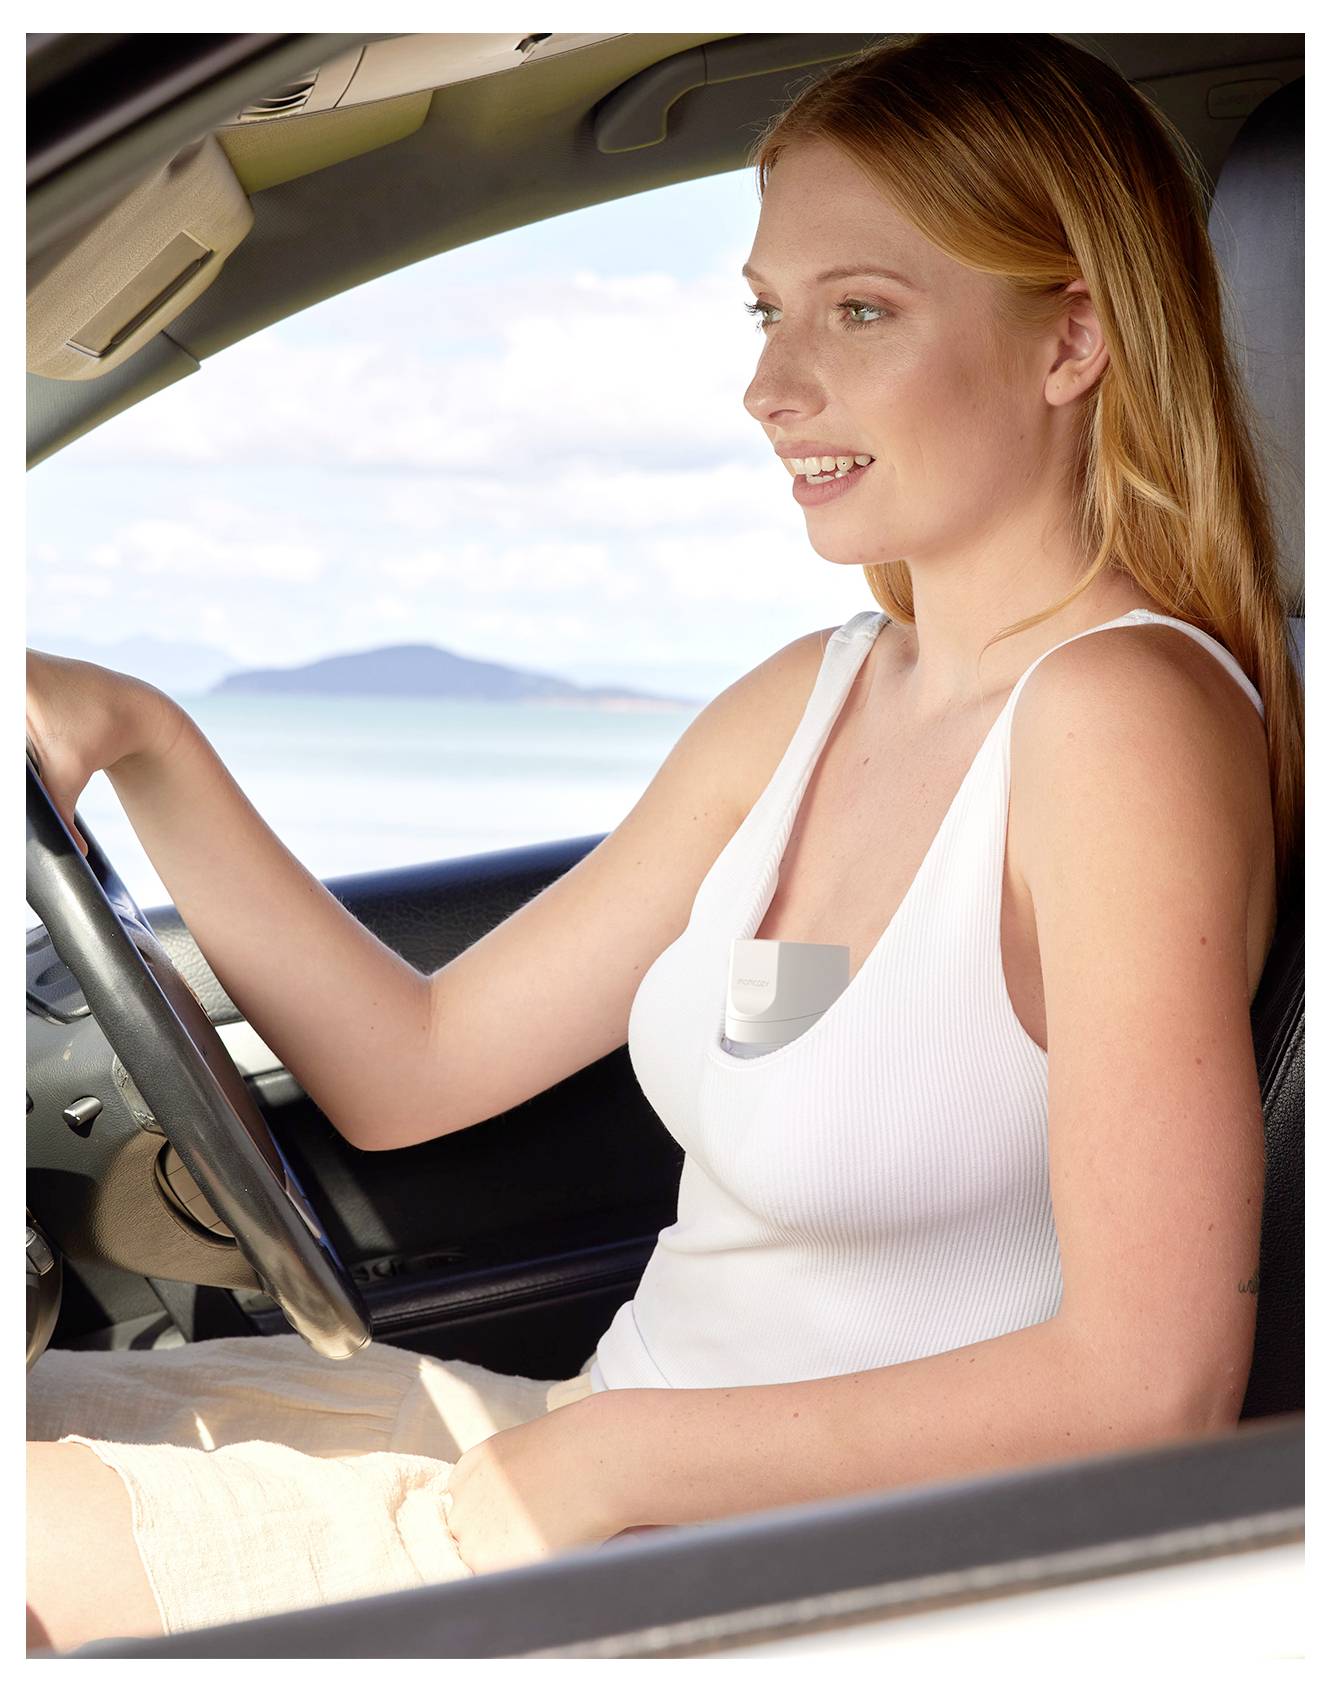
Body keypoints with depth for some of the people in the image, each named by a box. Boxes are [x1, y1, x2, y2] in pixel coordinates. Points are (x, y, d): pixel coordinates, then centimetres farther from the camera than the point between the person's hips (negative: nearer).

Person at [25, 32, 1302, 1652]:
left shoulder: (1124, 713, -19)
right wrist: (142, 743, -1)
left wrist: (612, 1455, -20)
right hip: (615, 1470, 8)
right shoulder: (808, 703, 7)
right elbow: (413, 1064, 9)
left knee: (37, 1527, -14)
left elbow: (1155, 1382, -24)